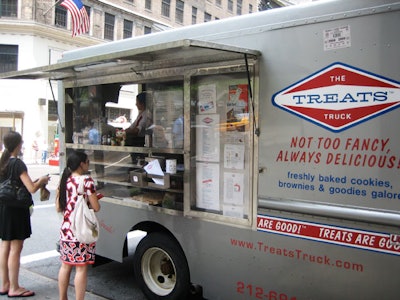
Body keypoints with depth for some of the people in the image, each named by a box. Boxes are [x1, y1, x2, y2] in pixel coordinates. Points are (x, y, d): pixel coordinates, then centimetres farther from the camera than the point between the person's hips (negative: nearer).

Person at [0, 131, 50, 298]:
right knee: (15, 249, 1)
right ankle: (14, 288, 10)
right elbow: (32, 189, -22)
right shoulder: (18, 164, -17)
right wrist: (42, 181, -3)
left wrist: (35, 181, 12)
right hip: (16, 210, -8)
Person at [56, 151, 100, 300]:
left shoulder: (64, 181, 6)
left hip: (65, 230, 7)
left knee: (65, 266, 17)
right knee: (81, 268, 2)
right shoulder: (86, 180, -12)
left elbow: (58, 208, 11)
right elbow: (96, 207, -13)